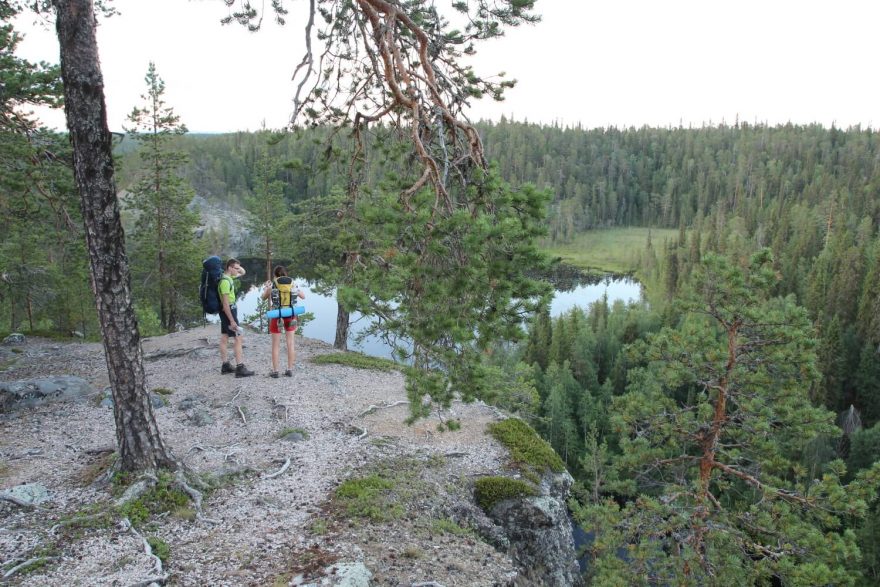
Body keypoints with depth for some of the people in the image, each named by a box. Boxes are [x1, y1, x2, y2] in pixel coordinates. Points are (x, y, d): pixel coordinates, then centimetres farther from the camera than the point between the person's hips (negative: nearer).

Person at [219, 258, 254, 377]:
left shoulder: (229, 277, 6)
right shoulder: (225, 281, -22)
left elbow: (243, 272, 25)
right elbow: (225, 303, -24)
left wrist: (238, 267, 3)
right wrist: (232, 321, -24)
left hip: (227, 311, 10)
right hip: (228, 311, -10)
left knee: (224, 338, 12)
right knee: (238, 338, -8)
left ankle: (225, 366, 20)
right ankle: (240, 368, -9)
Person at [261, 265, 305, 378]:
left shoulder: (272, 285, -4)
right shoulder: (292, 284, 0)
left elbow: (264, 297, 12)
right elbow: (303, 296, 11)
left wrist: (266, 287, 29)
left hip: (277, 316, -2)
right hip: (290, 316, 2)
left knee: (276, 345, 7)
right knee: (290, 343, 10)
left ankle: (275, 371, 10)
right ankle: (290, 370, 13)